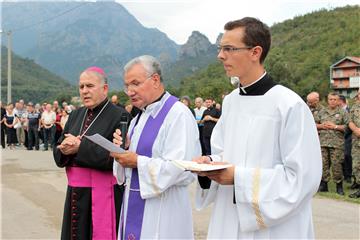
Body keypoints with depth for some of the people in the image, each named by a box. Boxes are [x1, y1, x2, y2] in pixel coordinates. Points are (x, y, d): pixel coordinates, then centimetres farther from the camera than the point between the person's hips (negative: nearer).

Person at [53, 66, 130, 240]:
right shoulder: (76, 115, 12)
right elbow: (58, 153, 10)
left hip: (104, 195, -6)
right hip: (76, 194, 6)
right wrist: (65, 149, -13)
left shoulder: (119, 116, -9)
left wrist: (80, 147, -20)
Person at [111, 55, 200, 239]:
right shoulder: (139, 118, 13)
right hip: (134, 207, 8)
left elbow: (180, 169, -24)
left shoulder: (178, 114, -15)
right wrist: (123, 148, -4)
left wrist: (137, 162, -17)